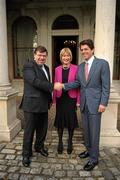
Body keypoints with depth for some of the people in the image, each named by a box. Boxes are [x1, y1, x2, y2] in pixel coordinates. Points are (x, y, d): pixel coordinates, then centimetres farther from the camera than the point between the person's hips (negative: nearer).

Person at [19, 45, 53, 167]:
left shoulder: (46, 68, 15)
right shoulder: (28, 66, -10)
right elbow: (35, 81, -24)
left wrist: (50, 100, 19)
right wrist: (53, 86, -26)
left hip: (43, 105, 8)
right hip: (31, 105, -7)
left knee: (43, 128, 18)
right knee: (29, 130, 5)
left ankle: (39, 147, 41)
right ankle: (26, 154, 23)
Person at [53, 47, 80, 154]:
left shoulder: (76, 68, -4)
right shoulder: (57, 69, 5)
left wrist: (78, 100, -9)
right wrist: (54, 100, 3)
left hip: (71, 98, -2)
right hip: (60, 98, 3)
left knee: (71, 120, 8)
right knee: (60, 120, 10)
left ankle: (70, 142, 30)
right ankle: (60, 142, 30)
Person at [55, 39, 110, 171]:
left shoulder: (102, 63, -7)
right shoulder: (80, 66, 10)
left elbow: (106, 86, -10)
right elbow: (77, 83, 6)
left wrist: (103, 103, -15)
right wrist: (63, 86, -8)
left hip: (95, 103, -5)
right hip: (83, 103, 6)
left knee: (94, 131, 3)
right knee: (86, 129, 17)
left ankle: (94, 158, 19)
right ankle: (88, 150, 37)